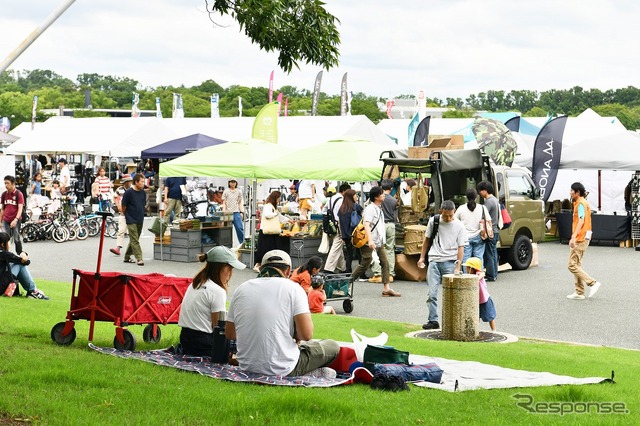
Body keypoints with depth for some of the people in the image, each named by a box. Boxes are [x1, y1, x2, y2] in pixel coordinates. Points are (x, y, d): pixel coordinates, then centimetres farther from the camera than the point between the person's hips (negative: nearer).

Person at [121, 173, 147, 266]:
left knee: (134, 240, 13)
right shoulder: (128, 192, -13)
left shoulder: (143, 192, 4)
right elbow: (123, 206, -4)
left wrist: (141, 215, 15)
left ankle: (127, 257, 25)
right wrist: (127, 216, 7)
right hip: (131, 220, -6)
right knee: (135, 240, -8)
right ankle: (139, 259, -13)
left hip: (140, 220, 6)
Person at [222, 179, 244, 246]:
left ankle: (242, 243, 0)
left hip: (236, 212, 1)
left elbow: (240, 203, 12)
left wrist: (242, 212, 3)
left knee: (240, 228, -6)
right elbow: (224, 203, 7)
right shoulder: (226, 192, 7)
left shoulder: (239, 192, 11)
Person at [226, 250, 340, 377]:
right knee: (332, 347, 19)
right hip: (282, 369, -5)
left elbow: (229, 334, 11)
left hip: (247, 367, 5)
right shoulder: (293, 288, -7)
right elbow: (307, 335, -17)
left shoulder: (241, 289, 6)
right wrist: (296, 335, 6)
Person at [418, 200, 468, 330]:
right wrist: (422, 257, 14)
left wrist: (458, 267, -10)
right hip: (434, 261, 2)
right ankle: (433, 321, 0)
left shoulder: (459, 226, -2)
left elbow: (461, 247, -3)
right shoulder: (433, 221, 4)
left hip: (450, 262, -2)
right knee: (432, 293, -4)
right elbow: (427, 239, 17)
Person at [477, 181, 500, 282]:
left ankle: (490, 276, -4)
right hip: (495, 231, 10)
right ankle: (494, 274, 19)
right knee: (493, 253, 14)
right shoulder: (495, 200, 15)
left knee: (489, 254, -6)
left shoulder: (489, 201, -17)